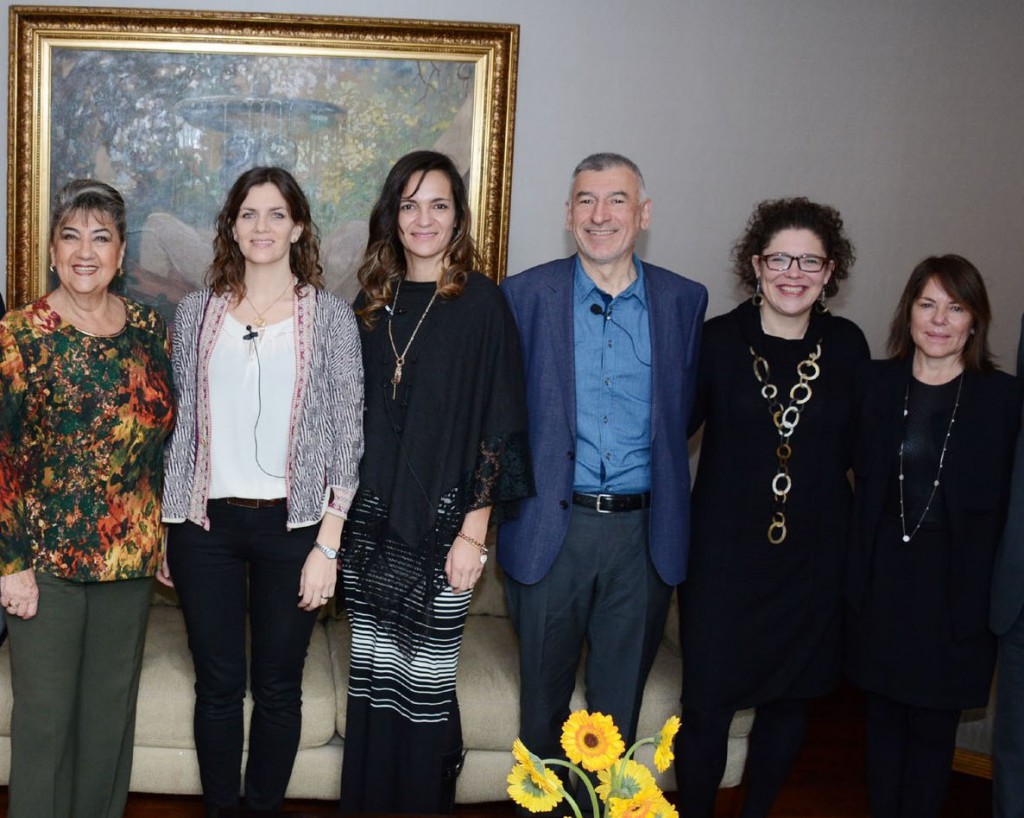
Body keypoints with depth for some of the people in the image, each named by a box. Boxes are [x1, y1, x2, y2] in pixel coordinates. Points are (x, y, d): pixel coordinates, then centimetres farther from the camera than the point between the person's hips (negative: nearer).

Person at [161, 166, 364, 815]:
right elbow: (179, 421, 10)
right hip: (207, 520, 2)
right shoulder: (197, 311, 6)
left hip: (291, 523, -1)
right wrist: (165, 527, 7)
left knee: (278, 687, 9)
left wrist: (328, 544, -8)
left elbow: (346, 435, -3)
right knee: (218, 685, 9)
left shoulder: (331, 317, -1)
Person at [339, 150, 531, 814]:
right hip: (372, 523, 4)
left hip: (442, 525, -4)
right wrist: (342, 520, 9)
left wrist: (472, 532, -12)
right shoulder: (373, 303, 10)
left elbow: (499, 425, -7)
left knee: (425, 686, 1)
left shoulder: (482, 303, -4)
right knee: (372, 684, 10)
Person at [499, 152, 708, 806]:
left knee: (621, 698, 14)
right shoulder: (526, 295, -1)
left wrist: (669, 499, 5)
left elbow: (687, 410, 10)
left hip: (645, 530, 1)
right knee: (544, 690, 13)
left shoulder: (685, 301, 3)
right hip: (551, 526, -1)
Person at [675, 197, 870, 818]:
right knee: (706, 705, -1)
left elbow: (853, 446, 10)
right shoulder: (717, 340, -7)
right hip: (725, 552, -2)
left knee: (792, 697, 15)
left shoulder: (847, 346, 0)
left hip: (815, 556, 3)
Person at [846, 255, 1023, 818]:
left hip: (957, 583, -2)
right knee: (883, 716, 13)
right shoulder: (874, 383, 2)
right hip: (883, 575, 2)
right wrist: (855, 572, 0)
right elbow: (861, 477, 5)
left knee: (933, 727, 8)